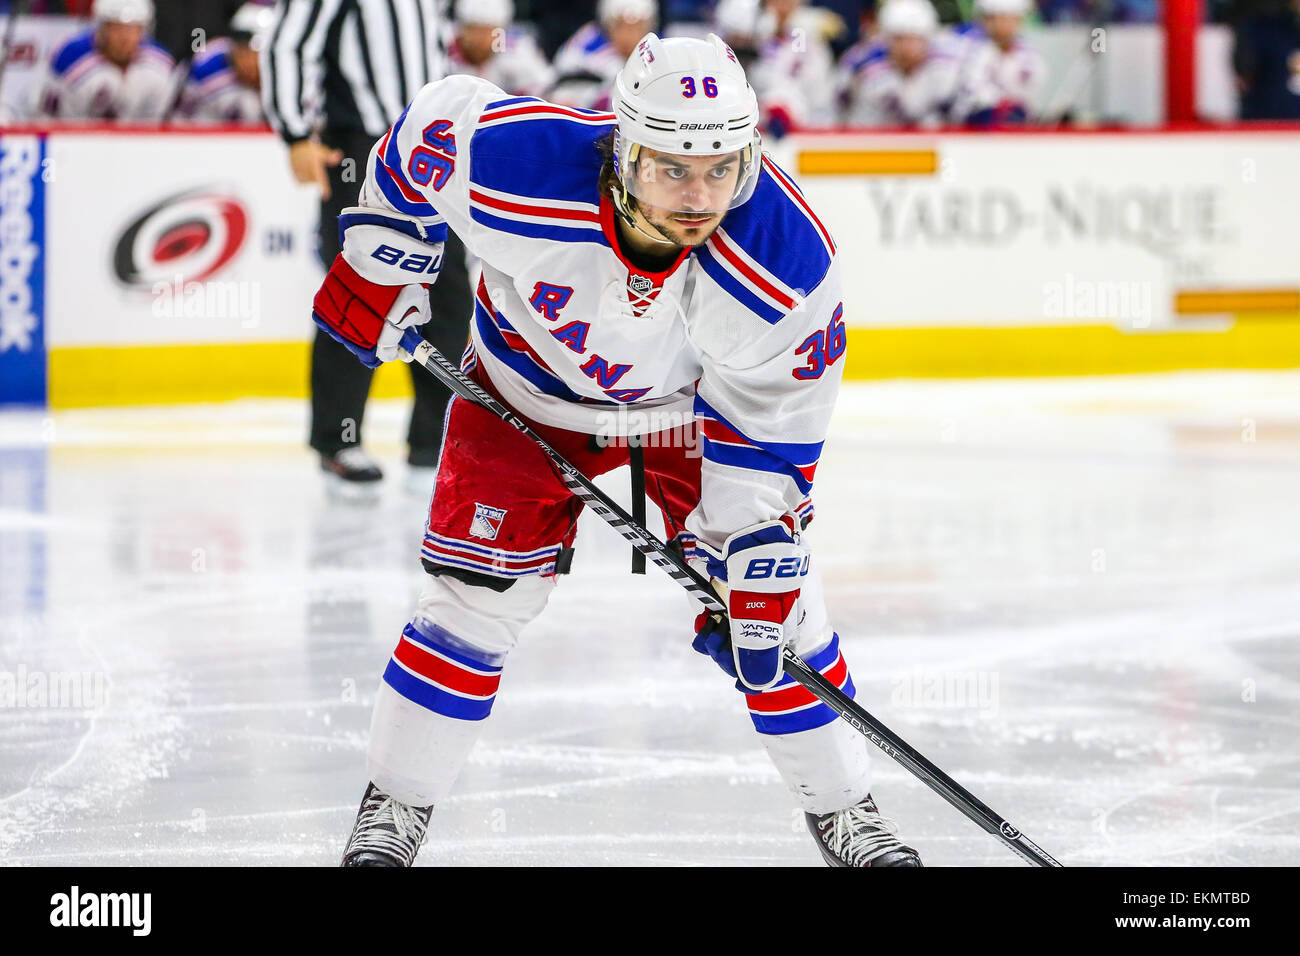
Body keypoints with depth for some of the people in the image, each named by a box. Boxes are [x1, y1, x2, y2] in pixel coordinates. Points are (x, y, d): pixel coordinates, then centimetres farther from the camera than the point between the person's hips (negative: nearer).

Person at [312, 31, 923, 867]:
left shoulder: (791, 260, -35)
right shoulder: (515, 164, -39)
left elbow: (767, 432, -23)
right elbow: (433, 120, -15)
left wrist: (750, 579, -20)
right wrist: (379, 262, -6)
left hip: (694, 403, 1)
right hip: (532, 394, 0)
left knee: (775, 597, -3)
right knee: (479, 595, -6)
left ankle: (844, 810, 14)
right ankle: (396, 806, 10)